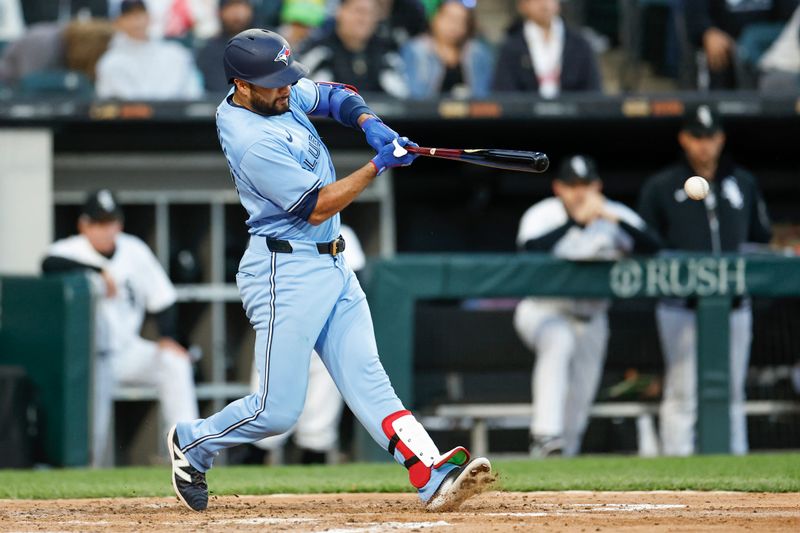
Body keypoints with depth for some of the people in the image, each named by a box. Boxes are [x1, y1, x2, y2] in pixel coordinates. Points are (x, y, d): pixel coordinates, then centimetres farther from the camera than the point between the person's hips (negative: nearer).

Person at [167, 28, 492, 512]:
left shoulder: (283, 96, 5)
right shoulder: (252, 141, -22)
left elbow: (336, 96, 21)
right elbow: (316, 208, -19)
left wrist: (369, 123, 0)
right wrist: (379, 165, -17)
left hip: (333, 267, 9)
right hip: (287, 271, -9)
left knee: (367, 381, -3)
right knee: (278, 411, -5)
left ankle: (436, 478, -15)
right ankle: (192, 445, 19)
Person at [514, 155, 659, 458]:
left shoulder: (616, 215, -6)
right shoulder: (542, 215, -13)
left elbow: (651, 248, -20)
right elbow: (531, 249, -34)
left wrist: (614, 220, -33)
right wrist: (576, 221, -37)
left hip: (589, 319, 4)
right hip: (543, 311, -4)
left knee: (580, 397, 3)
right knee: (558, 341, -36)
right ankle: (546, 434, -43)